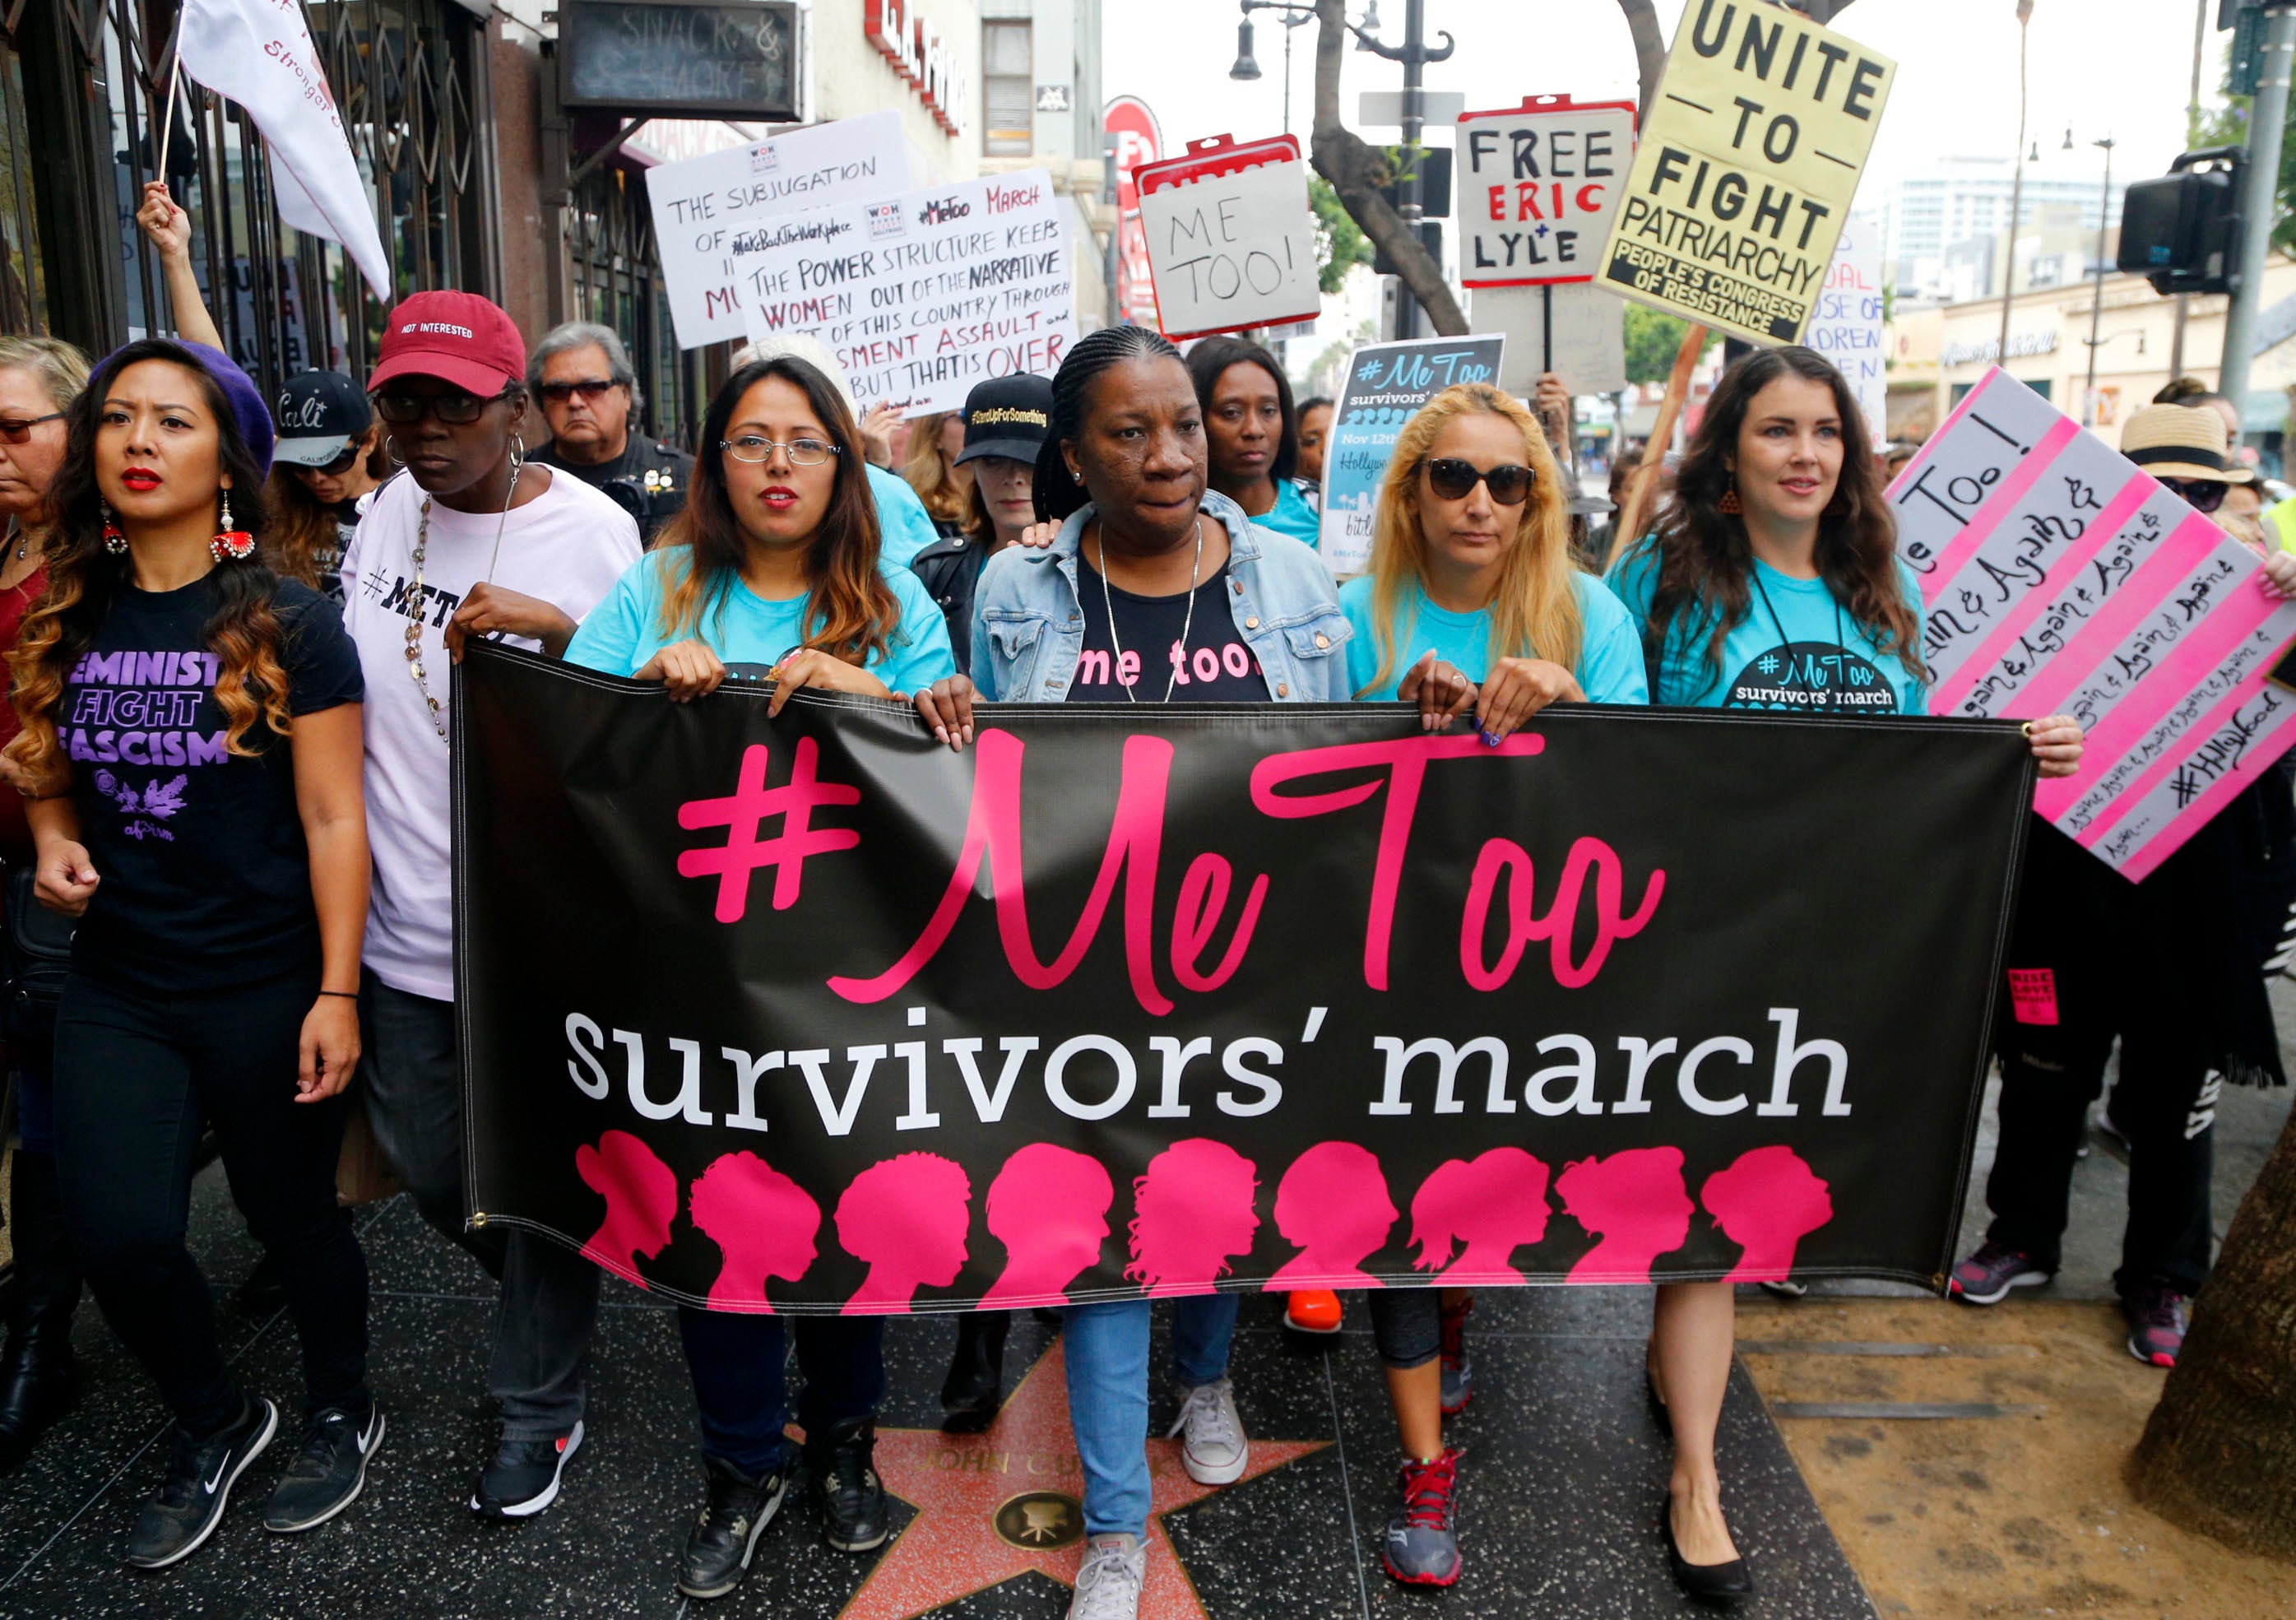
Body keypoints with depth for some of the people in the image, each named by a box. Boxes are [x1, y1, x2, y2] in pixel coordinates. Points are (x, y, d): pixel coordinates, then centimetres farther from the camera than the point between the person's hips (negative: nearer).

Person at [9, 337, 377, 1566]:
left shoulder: (288, 627, -9)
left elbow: (332, 820, -11)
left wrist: (335, 992, -14)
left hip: (264, 988, -4)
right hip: (116, 989, 4)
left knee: (290, 1216, 10)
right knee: (116, 1238, 1)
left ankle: (341, 1411, 37)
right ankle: (213, 1422, 31)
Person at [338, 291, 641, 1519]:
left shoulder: (592, 532, -11)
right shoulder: (388, 512, 6)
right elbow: (346, 696, 17)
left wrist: (555, 632, -27)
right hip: (404, 919, 6)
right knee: (429, 1168, 18)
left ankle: (540, 1406, 28)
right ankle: (547, 1303, 47)